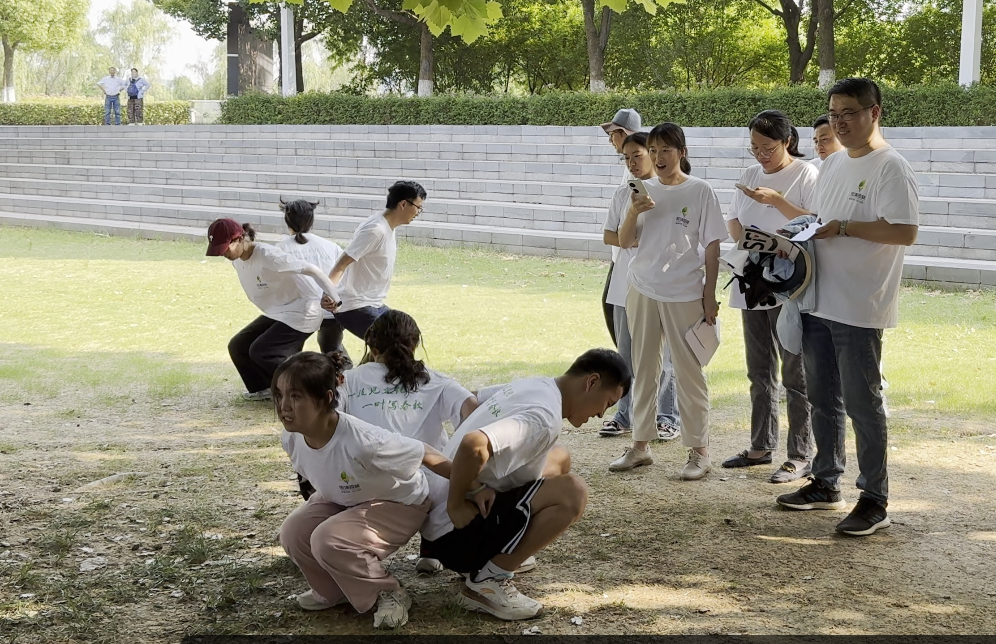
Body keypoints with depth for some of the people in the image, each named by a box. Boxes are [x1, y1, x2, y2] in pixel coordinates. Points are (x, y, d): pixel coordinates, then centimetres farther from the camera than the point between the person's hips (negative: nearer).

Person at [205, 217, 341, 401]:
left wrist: (335, 302, -33)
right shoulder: (237, 260, -3)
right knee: (238, 346, 6)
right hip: (274, 314, 9)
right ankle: (264, 388, 21)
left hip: (301, 313, -9)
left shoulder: (267, 256, -28)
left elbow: (311, 270, -30)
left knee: (260, 351, -18)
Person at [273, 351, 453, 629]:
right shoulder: (291, 438, -21)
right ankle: (334, 589, 11)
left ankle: (389, 594, -5)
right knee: (294, 532, -17)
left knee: (328, 540, -29)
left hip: (398, 504, -6)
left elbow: (426, 456, -29)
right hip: (341, 500, 7)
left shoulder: (363, 442, -41)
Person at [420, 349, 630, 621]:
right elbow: (473, 445, -38)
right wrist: (455, 506, -22)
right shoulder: (544, 418, -23)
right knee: (572, 493, -22)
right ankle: (487, 582, -14)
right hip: (453, 533, -10)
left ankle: (507, 554, 13)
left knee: (559, 459, 17)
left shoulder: (528, 386, 6)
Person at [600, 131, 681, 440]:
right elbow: (608, 235, 7)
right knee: (626, 354, 11)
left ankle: (668, 418, 7)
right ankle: (625, 415, 21)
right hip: (625, 283, 5)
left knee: (662, 355, -1)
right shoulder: (623, 193, 10)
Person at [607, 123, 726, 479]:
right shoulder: (645, 191, 6)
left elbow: (712, 248, -4)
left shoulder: (701, 191, -5)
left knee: (688, 372, 1)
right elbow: (624, 242, 5)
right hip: (643, 292, 5)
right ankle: (640, 445, 22)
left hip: (685, 294, -4)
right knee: (644, 369, 12)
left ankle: (699, 451, 10)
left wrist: (709, 296, -7)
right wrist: (633, 213, -13)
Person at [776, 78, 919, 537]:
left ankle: (874, 501, 6)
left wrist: (841, 227, -20)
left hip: (859, 309, -9)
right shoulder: (832, 164, 14)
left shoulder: (891, 168, -13)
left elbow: (905, 232, -22)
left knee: (862, 404, -3)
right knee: (823, 400, 16)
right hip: (819, 303, 9)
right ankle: (826, 485, 29)